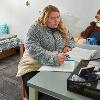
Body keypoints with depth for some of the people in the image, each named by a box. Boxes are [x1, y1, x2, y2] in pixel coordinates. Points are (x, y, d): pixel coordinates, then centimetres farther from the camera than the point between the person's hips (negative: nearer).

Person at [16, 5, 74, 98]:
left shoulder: (61, 28, 10)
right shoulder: (35, 29, -9)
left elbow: (70, 39, 26)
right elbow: (33, 49, -23)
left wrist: (68, 46, 1)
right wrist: (54, 59, -36)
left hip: (57, 66, 5)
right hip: (34, 67, -5)